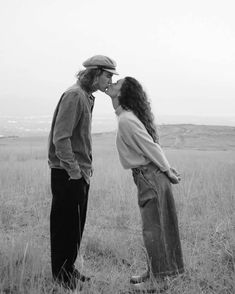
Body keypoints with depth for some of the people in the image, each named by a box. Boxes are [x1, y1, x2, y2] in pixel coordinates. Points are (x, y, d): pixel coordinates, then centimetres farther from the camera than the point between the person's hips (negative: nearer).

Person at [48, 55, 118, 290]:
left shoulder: (87, 97, 14)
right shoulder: (74, 95, -15)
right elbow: (60, 137, -22)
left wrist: (85, 167, 12)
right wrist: (74, 170, -20)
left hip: (81, 173, 9)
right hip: (67, 174, -9)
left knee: (76, 225, 16)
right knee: (65, 226, 2)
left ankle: (69, 270, 28)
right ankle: (61, 276, 14)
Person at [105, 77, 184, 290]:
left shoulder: (126, 120, -18)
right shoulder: (130, 116, 12)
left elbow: (150, 147, -18)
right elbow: (152, 146, 13)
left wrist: (168, 172, -9)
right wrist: (168, 169, 14)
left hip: (149, 177, -9)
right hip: (150, 176, 9)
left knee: (152, 229, 0)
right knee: (154, 228, 16)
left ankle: (158, 279, 11)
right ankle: (154, 273, 28)